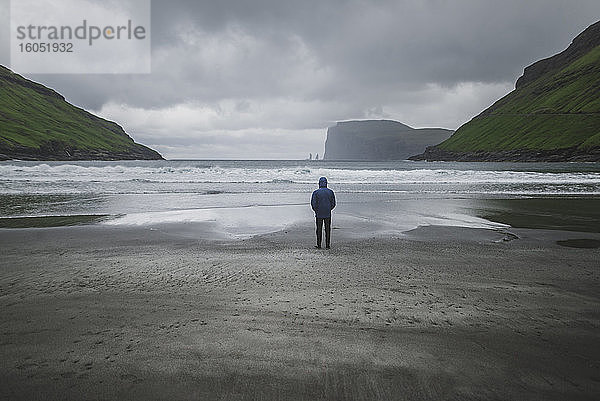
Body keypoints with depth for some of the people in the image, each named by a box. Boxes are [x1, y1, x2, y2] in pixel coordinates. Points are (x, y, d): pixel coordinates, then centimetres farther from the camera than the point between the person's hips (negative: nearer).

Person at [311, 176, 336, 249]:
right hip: (328, 214, 2)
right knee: (327, 229, 7)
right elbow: (333, 203, 3)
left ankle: (319, 245, 9)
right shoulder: (330, 192, 0)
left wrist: (316, 210, 6)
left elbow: (313, 203, -10)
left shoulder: (316, 192, -7)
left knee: (319, 229, 7)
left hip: (319, 214, -1)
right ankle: (327, 245, 8)